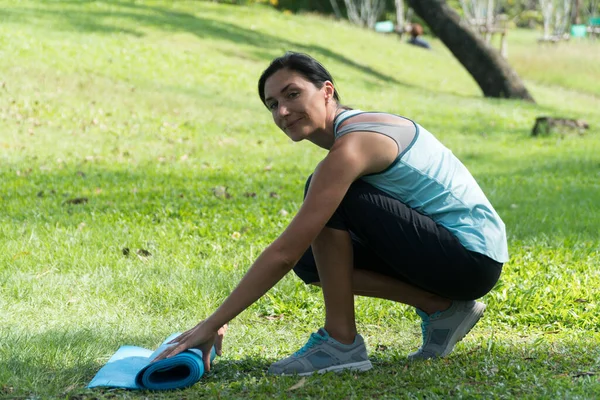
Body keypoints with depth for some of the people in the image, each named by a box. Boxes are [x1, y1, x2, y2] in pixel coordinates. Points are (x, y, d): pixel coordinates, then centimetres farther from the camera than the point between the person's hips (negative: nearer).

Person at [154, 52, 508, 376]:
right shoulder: (359, 125, 9)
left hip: (472, 259, -9)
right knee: (311, 259, 3)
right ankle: (439, 307, 5)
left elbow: (283, 254, -25)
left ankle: (341, 342, -12)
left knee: (335, 202, -19)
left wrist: (213, 325, -21)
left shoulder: (350, 146, -21)